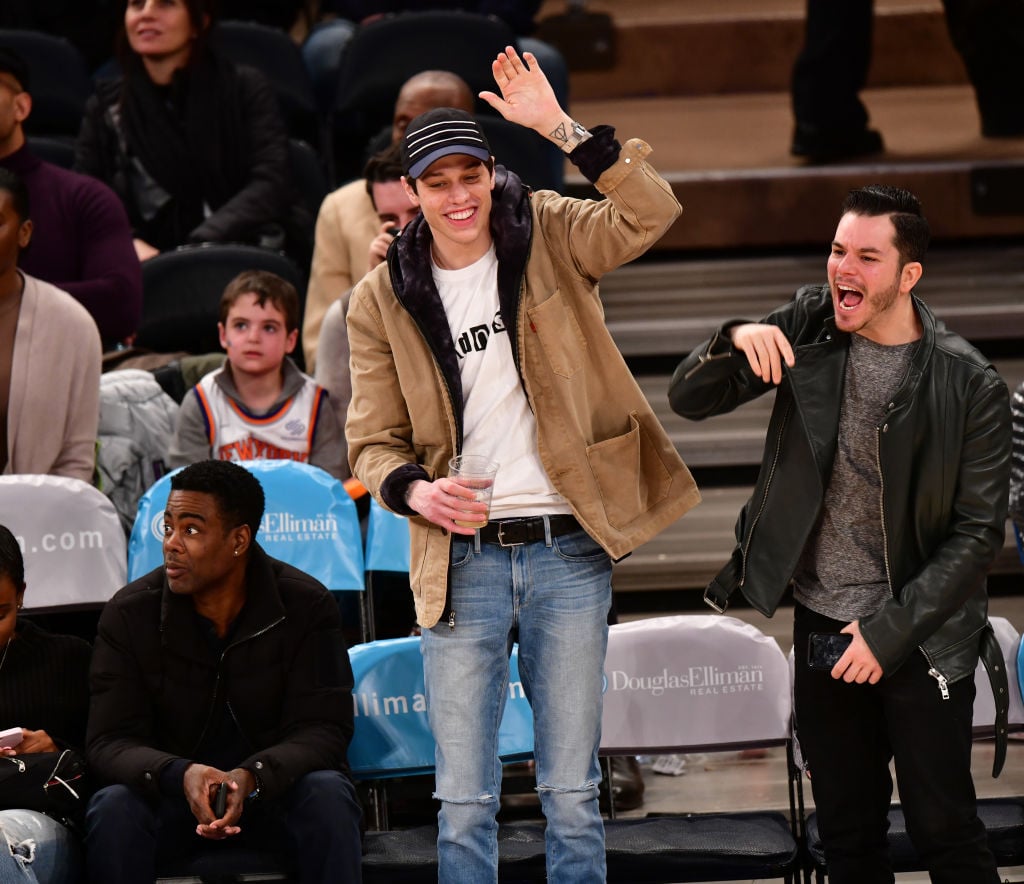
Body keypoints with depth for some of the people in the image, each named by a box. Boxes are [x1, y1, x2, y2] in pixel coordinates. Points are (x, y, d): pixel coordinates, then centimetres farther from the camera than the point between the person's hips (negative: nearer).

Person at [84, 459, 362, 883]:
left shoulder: (307, 606, -9)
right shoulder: (129, 613, -7)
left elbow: (322, 729, -13)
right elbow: (109, 743, -11)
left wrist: (252, 777, -34)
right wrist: (181, 775, -34)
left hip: (274, 787, 0)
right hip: (171, 793, 0)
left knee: (328, 795, -33)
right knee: (112, 808, -31)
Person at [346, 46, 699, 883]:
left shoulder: (547, 239, 3)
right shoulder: (384, 300, 5)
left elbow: (651, 215, -14)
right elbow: (372, 441, 6)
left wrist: (563, 130, -22)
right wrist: (415, 490, -15)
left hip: (566, 552, -1)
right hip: (462, 558, 1)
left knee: (573, 794, 4)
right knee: (463, 802, 1)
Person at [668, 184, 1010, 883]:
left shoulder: (968, 385, -13)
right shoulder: (810, 327, -1)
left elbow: (979, 532, -10)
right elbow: (690, 399, 1)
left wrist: (893, 630, -15)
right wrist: (736, 344, -22)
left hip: (919, 635, -4)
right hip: (823, 627, 4)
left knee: (943, 828, -1)